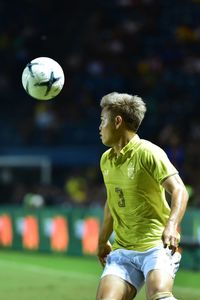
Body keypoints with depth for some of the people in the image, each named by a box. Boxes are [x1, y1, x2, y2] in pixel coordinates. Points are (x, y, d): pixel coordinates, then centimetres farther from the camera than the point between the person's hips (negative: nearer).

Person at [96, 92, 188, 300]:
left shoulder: (148, 153, -8)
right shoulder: (106, 160, 14)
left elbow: (179, 191, -17)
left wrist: (171, 226, -34)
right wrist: (102, 241, 34)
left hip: (157, 245, -6)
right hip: (122, 250, 6)